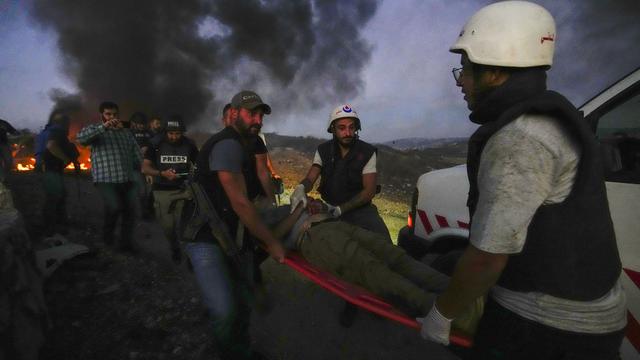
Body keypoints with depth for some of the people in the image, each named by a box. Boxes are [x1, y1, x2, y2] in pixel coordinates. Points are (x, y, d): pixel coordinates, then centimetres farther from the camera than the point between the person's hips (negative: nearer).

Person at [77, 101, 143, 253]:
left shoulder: (126, 132, 19)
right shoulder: (95, 129, 6)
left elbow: (136, 153, 19)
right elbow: (80, 138, -16)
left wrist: (144, 170, 8)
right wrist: (104, 127, -24)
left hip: (127, 179, 5)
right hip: (106, 179, -4)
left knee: (130, 211, 3)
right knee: (114, 207, -22)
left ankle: (125, 242, 21)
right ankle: (107, 233, 9)